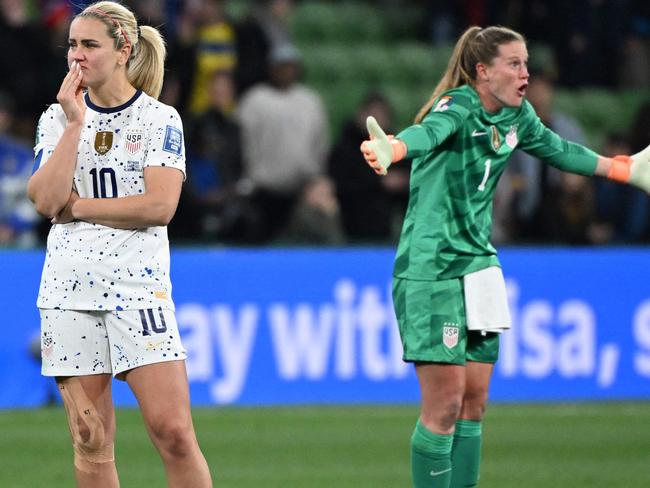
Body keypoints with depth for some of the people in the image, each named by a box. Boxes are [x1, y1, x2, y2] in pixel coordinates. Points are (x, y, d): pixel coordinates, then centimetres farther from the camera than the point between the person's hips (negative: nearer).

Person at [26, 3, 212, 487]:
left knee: (173, 432, -12)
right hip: (68, 288, 3)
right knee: (91, 441, 3)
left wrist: (78, 207, -6)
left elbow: (160, 206, -12)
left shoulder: (160, 119, 1)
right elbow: (47, 199, -6)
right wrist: (75, 123, -8)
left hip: (138, 286, -3)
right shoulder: (57, 118, 10)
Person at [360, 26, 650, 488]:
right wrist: (392, 149, -63)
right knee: (444, 405, -9)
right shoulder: (459, 106, -17)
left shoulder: (518, 116, 6)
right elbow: (429, 132, -40)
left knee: (474, 403, 8)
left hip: (478, 267, 8)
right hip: (431, 271, -8)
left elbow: (556, 148, 26)